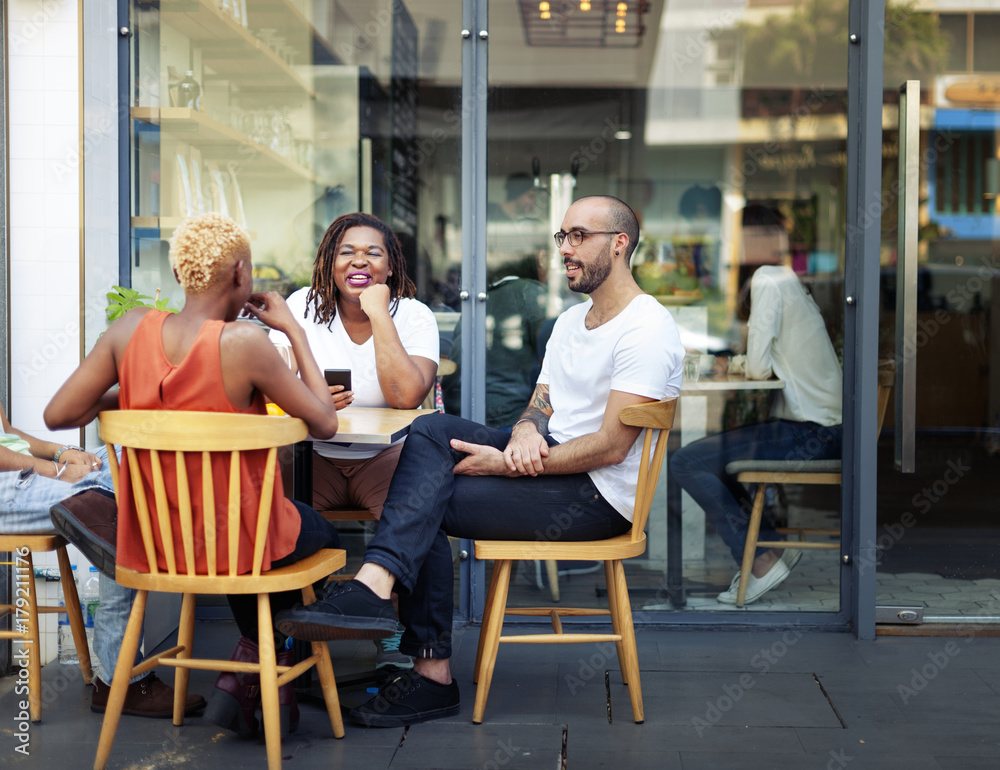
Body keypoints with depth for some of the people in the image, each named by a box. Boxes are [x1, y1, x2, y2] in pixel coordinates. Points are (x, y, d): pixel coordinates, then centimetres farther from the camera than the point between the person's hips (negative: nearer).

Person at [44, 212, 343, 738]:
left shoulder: (131, 327, -9)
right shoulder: (244, 342, -22)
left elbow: (58, 414, -6)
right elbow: (324, 422, -13)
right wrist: (294, 330, -5)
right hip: (235, 540, -5)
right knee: (321, 532, 29)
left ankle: (248, 678, 39)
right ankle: (246, 672, 27)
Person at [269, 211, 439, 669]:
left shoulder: (413, 316, -5)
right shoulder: (303, 306, 2)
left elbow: (407, 396, -22)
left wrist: (378, 314, -19)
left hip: (385, 457, -1)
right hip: (314, 456, 2)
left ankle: (394, 637, -9)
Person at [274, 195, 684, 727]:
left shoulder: (647, 332, -13)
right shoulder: (571, 322, 19)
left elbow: (610, 447, -19)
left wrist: (508, 466, -19)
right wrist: (525, 432, -11)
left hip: (597, 497, -8)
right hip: (548, 459, 9)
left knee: (425, 503, -17)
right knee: (431, 430, -14)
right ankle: (375, 585, -24)